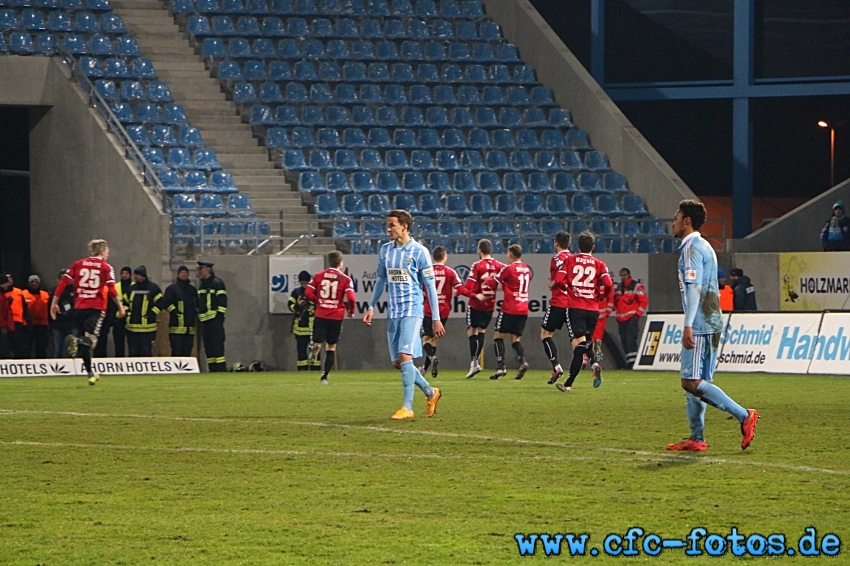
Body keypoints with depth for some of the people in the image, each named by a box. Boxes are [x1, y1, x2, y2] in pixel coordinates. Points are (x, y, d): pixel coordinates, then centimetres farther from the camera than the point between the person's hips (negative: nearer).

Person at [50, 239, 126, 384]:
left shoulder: (78, 264, 10)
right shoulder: (106, 267, 2)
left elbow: (63, 282, 4)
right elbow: (111, 290, -7)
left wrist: (54, 302, 8)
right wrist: (120, 306, 5)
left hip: (80, 306, 4)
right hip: (97, 307, -4)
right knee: (91, 338, -12)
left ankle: (90, 374, 18)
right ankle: (78, 342, -44)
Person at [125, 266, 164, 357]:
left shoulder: (153, 288, -2)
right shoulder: (131, 287, 12)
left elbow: (160, 304, -3)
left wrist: (151, 315, -12)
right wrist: (127, 313, 5)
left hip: (148, 328, -5)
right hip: (132, 327, 5)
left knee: (146, 353, -4)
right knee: (133, 353, 8)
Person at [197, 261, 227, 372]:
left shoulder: (217, 283, -7)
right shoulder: (202, 285, 19)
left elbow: (222, 301, -12)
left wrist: (220, 316, -16)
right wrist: (198, 315, 20)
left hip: (215, 320, -9)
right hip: (205, 320, 9)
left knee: (217, 344, -13)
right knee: (208, 345, 7)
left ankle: (221, 368, -15)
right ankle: (212, 369, 9)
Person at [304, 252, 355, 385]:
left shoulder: (318, 276, 4)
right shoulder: (345, 279, -3)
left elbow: (308, 293, -2)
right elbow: (351, 298, -14)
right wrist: (351, 311, 5)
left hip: (321, 315, 1)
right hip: (336, 317, -1)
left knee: (317, 342, 2)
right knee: (331, 347, 12)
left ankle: (314, 348, -38)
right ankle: (324, 377, 9)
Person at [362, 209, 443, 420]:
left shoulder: (419, 252, -6)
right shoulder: (385, 250, 10)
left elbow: (430, 286, -4)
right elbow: (380, 280, 21)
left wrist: (436, 318, -5)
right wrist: (371, 306, 14)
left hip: (412, 310, -6)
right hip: (393, 312, 6)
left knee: (405, 356, -17)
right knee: (396, 362, 6)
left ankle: (407, 407, -15)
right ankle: (430, 393, 26)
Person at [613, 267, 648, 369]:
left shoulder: (637, 286, -5)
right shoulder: (618, 287, 16)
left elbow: (644, 301, -7)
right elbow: (615, 300, 25)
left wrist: (638, 314, -11)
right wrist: (617, 310, 8)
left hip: (632, 318, -7)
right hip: (621, 318, 7)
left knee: (630, 339, -16)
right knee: (624, 340, 6)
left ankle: (633, 361, -18)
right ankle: (628, 361, 11)